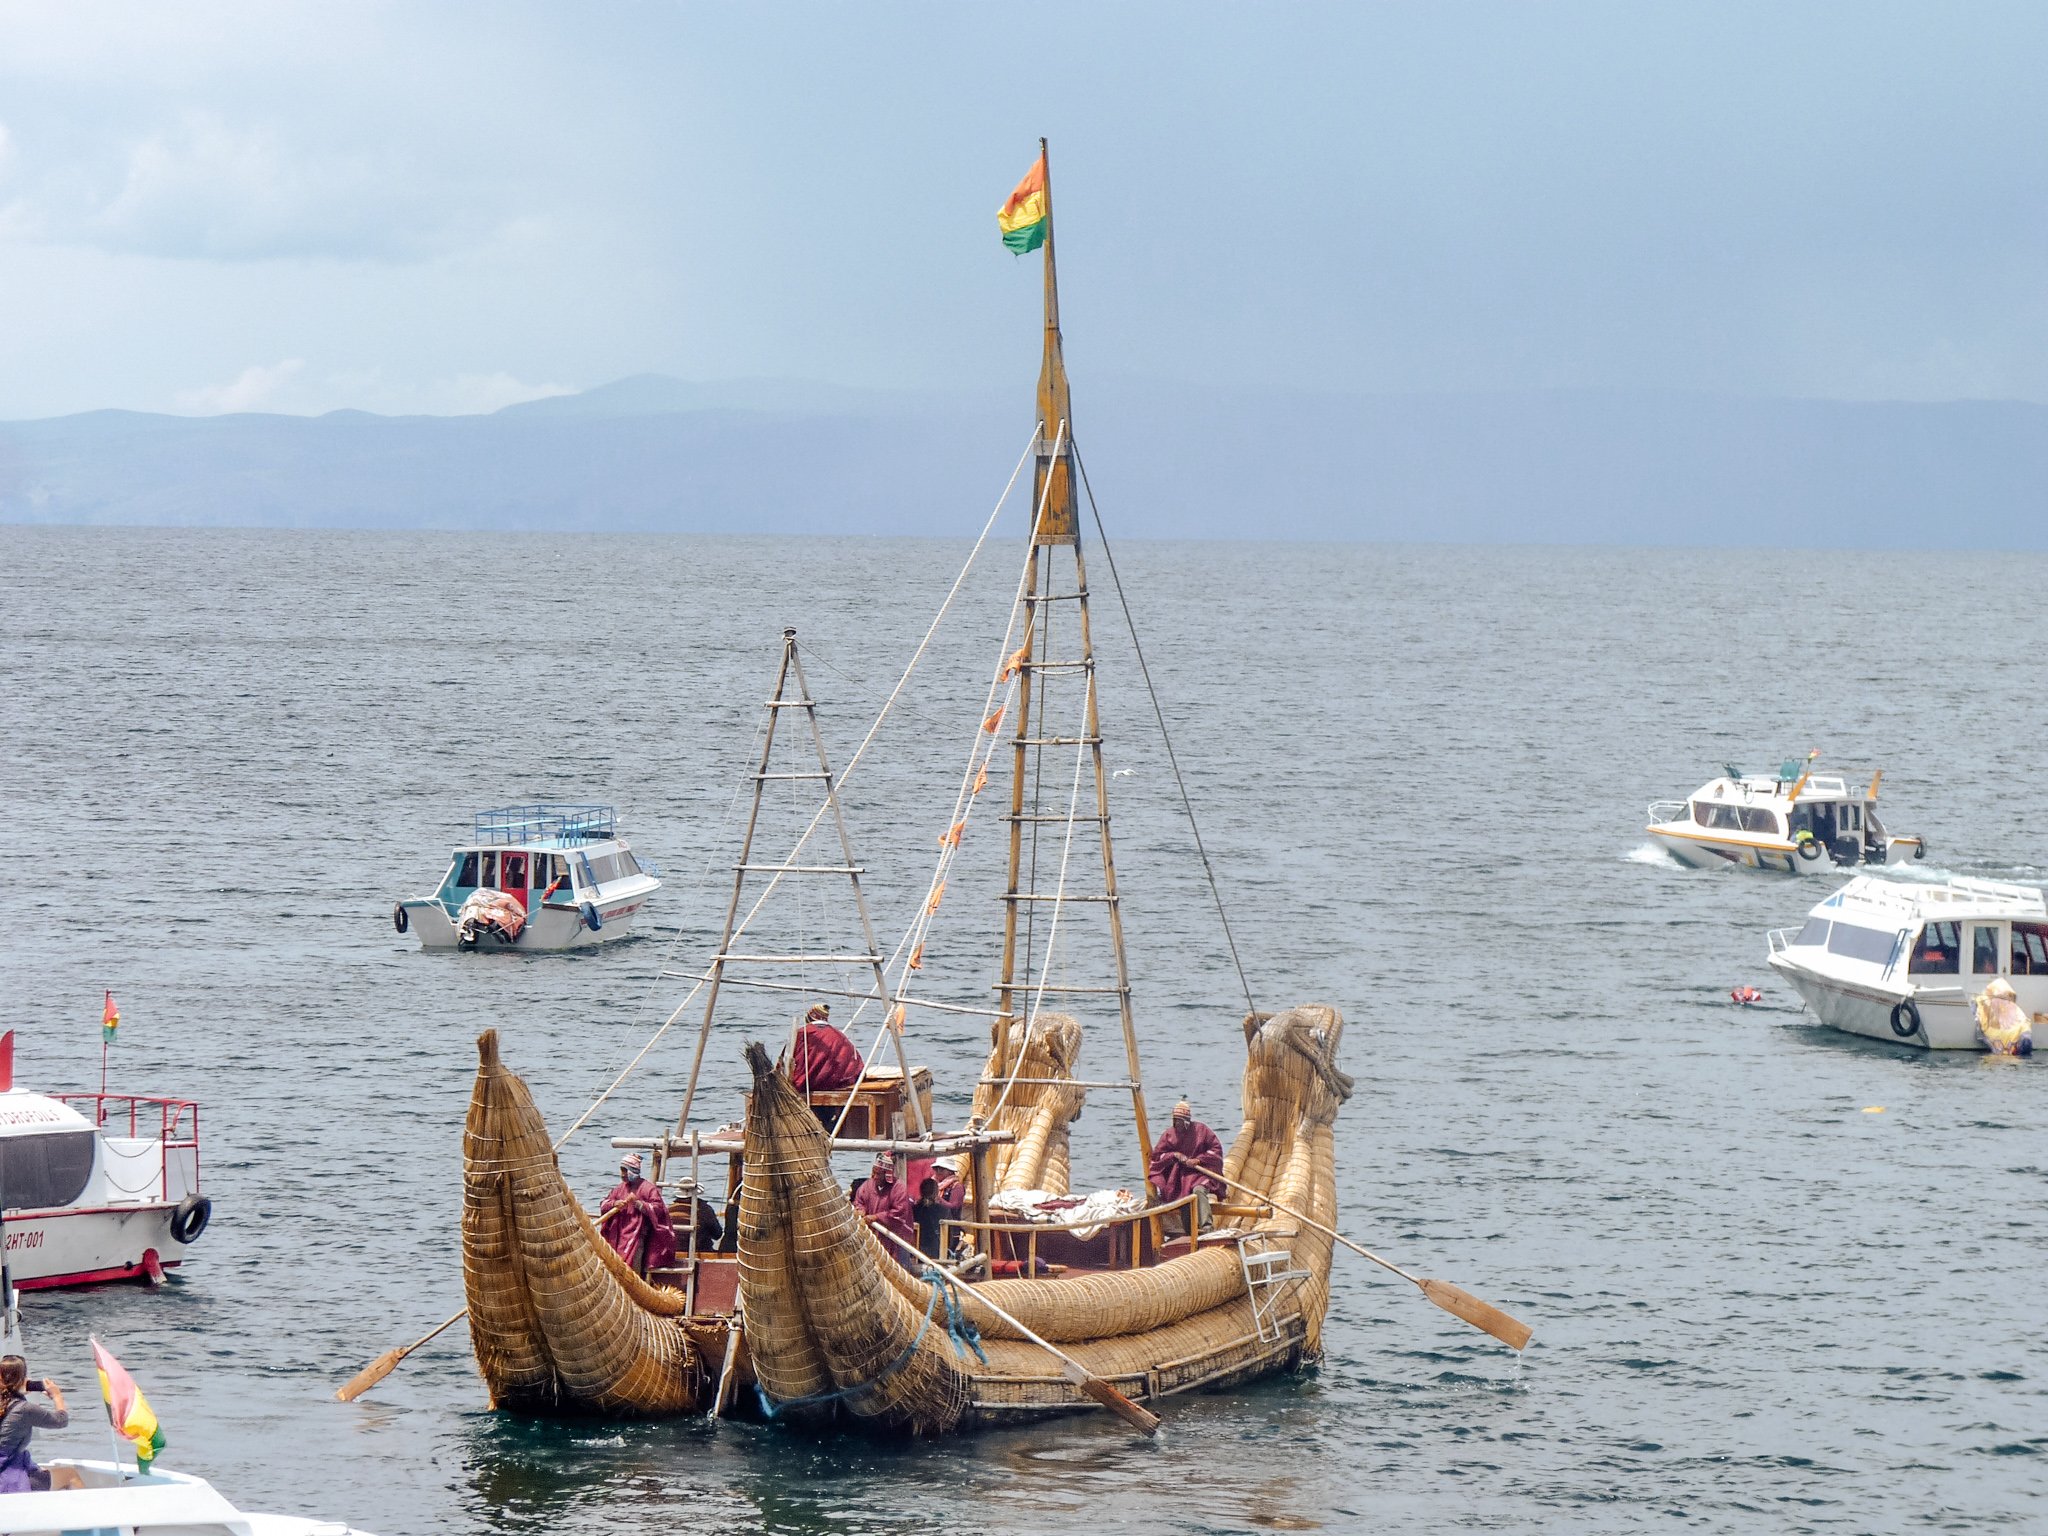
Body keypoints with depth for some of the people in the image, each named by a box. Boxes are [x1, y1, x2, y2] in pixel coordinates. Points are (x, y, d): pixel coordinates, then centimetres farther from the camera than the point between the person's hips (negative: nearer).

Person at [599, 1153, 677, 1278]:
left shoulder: (647, 1188, -4)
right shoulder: (620, 1188, 16)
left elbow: (658, 1208, -10)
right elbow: (604, 1205, 14)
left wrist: (638, 1203, -19)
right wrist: (614, 1204, -8)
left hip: (637, 1235, -7)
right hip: (619, 1235, 7)